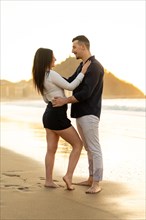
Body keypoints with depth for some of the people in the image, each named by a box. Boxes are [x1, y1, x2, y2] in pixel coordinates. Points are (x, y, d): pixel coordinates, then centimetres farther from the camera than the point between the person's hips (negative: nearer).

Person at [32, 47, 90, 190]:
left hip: (48, 114, 9)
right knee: (78, 144, 3)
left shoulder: (40, 77, 9)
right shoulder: (52, 74, -19)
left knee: (51, 149, 12)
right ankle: (69, 176, -3)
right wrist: (83, 72, -7)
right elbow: (70, 86, -13)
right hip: (57, 116, -9)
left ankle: (48, 180, 14)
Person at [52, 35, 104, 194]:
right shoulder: (82, 66, 16)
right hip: (80, 114, 10)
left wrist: (65, 101, -18)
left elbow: (86, 93, -22)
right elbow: (70, 82, 21)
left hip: (89, 114, -10)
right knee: (88, 148, 14)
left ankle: (96, 184, -4)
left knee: (94, 149, -6)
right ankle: (91, 179, 22)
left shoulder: (95, 67, -16)